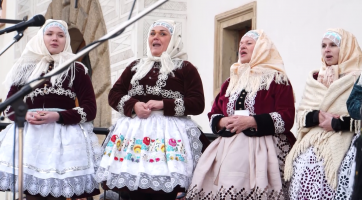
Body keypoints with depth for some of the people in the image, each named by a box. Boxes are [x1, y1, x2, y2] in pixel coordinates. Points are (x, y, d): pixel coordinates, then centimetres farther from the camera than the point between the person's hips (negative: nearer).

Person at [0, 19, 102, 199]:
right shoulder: (26, 68, 15)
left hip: (64, 136, -2)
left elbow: (90, 109, 1)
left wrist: (58, 116, -13)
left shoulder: (77, 70, 7)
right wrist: (25, 115, -8)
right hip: (29, 135, 2)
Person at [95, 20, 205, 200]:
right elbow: (114, 94, 15)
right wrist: (133, 105, -6)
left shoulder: (185, 68, 5)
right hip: (135, 133, 4)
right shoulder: (135, 67, 19)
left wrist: (163, 105, -14)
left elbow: (197, 104, -4)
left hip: (168, 135, -4)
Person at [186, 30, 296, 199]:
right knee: (215, 186, -11)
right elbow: (213, 115, 20)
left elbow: (286, 118, -7)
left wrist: (251, 122, -16)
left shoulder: (277, 79, 4)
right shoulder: (231, 81, 21)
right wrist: (224, 122, -4)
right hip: (228, 147, 5)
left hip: (262, 148, -5)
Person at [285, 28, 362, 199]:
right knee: (303, 186, -9)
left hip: (341, 147, -4)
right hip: (310, 147, 4)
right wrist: (317, 117, -6)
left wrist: (336, 123, -13)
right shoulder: (314, 78, 17)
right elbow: (300, 115, 13)